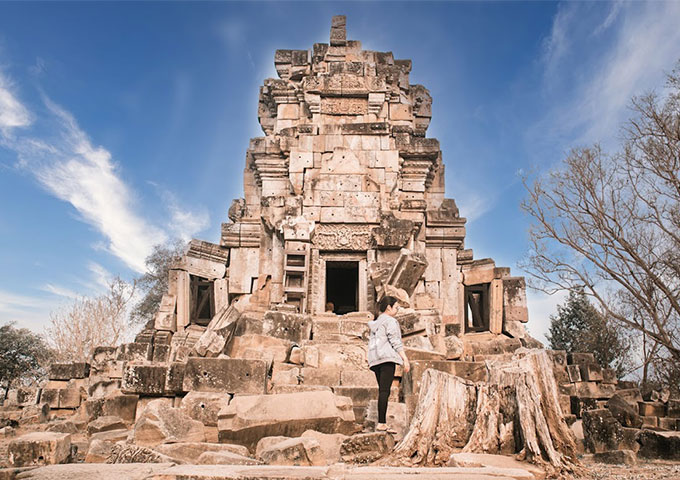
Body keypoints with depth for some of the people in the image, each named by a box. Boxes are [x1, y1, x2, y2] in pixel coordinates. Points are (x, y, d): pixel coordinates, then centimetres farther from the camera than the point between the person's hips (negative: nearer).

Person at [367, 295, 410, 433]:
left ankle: (382, 423, 5)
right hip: (387, 358, -9)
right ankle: (381, 424, -18)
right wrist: (405, 359, -9)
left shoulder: (374, 323, 24)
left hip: (375, 359, 9)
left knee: (382, 390, 8)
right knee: (385, 390, -13)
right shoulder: (390, 321, -1)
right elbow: (395, 341, -9)